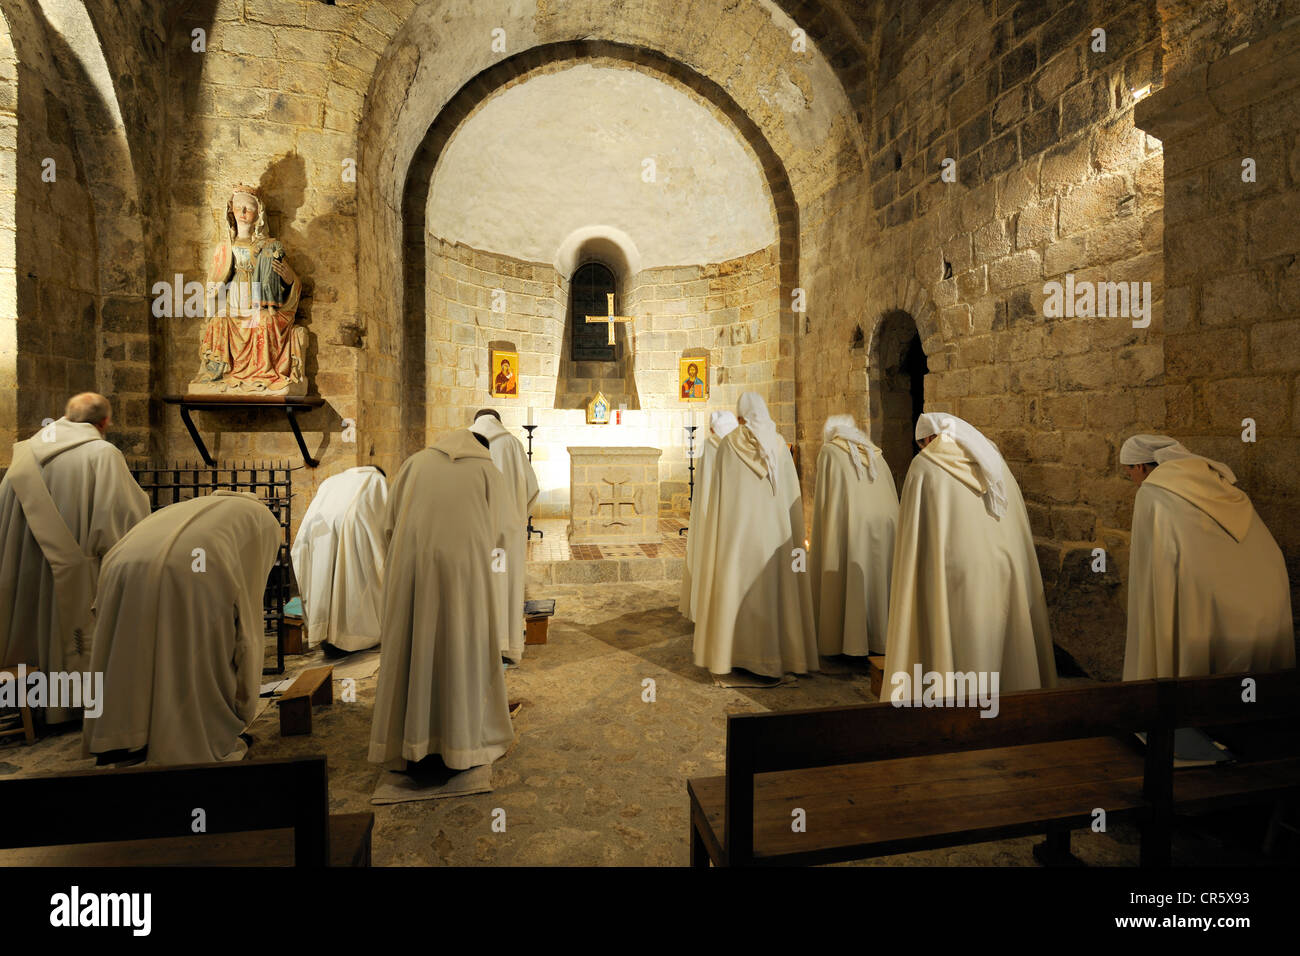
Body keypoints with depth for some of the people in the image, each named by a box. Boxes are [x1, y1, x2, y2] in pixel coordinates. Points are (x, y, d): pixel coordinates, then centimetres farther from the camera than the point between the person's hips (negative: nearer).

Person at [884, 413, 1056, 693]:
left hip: (954, 580, -5)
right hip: (1004, 576, 5)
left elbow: (910, 538, -5)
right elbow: (1017, 526, 13)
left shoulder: (924, 466, -4)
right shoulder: (993, 460, 11)